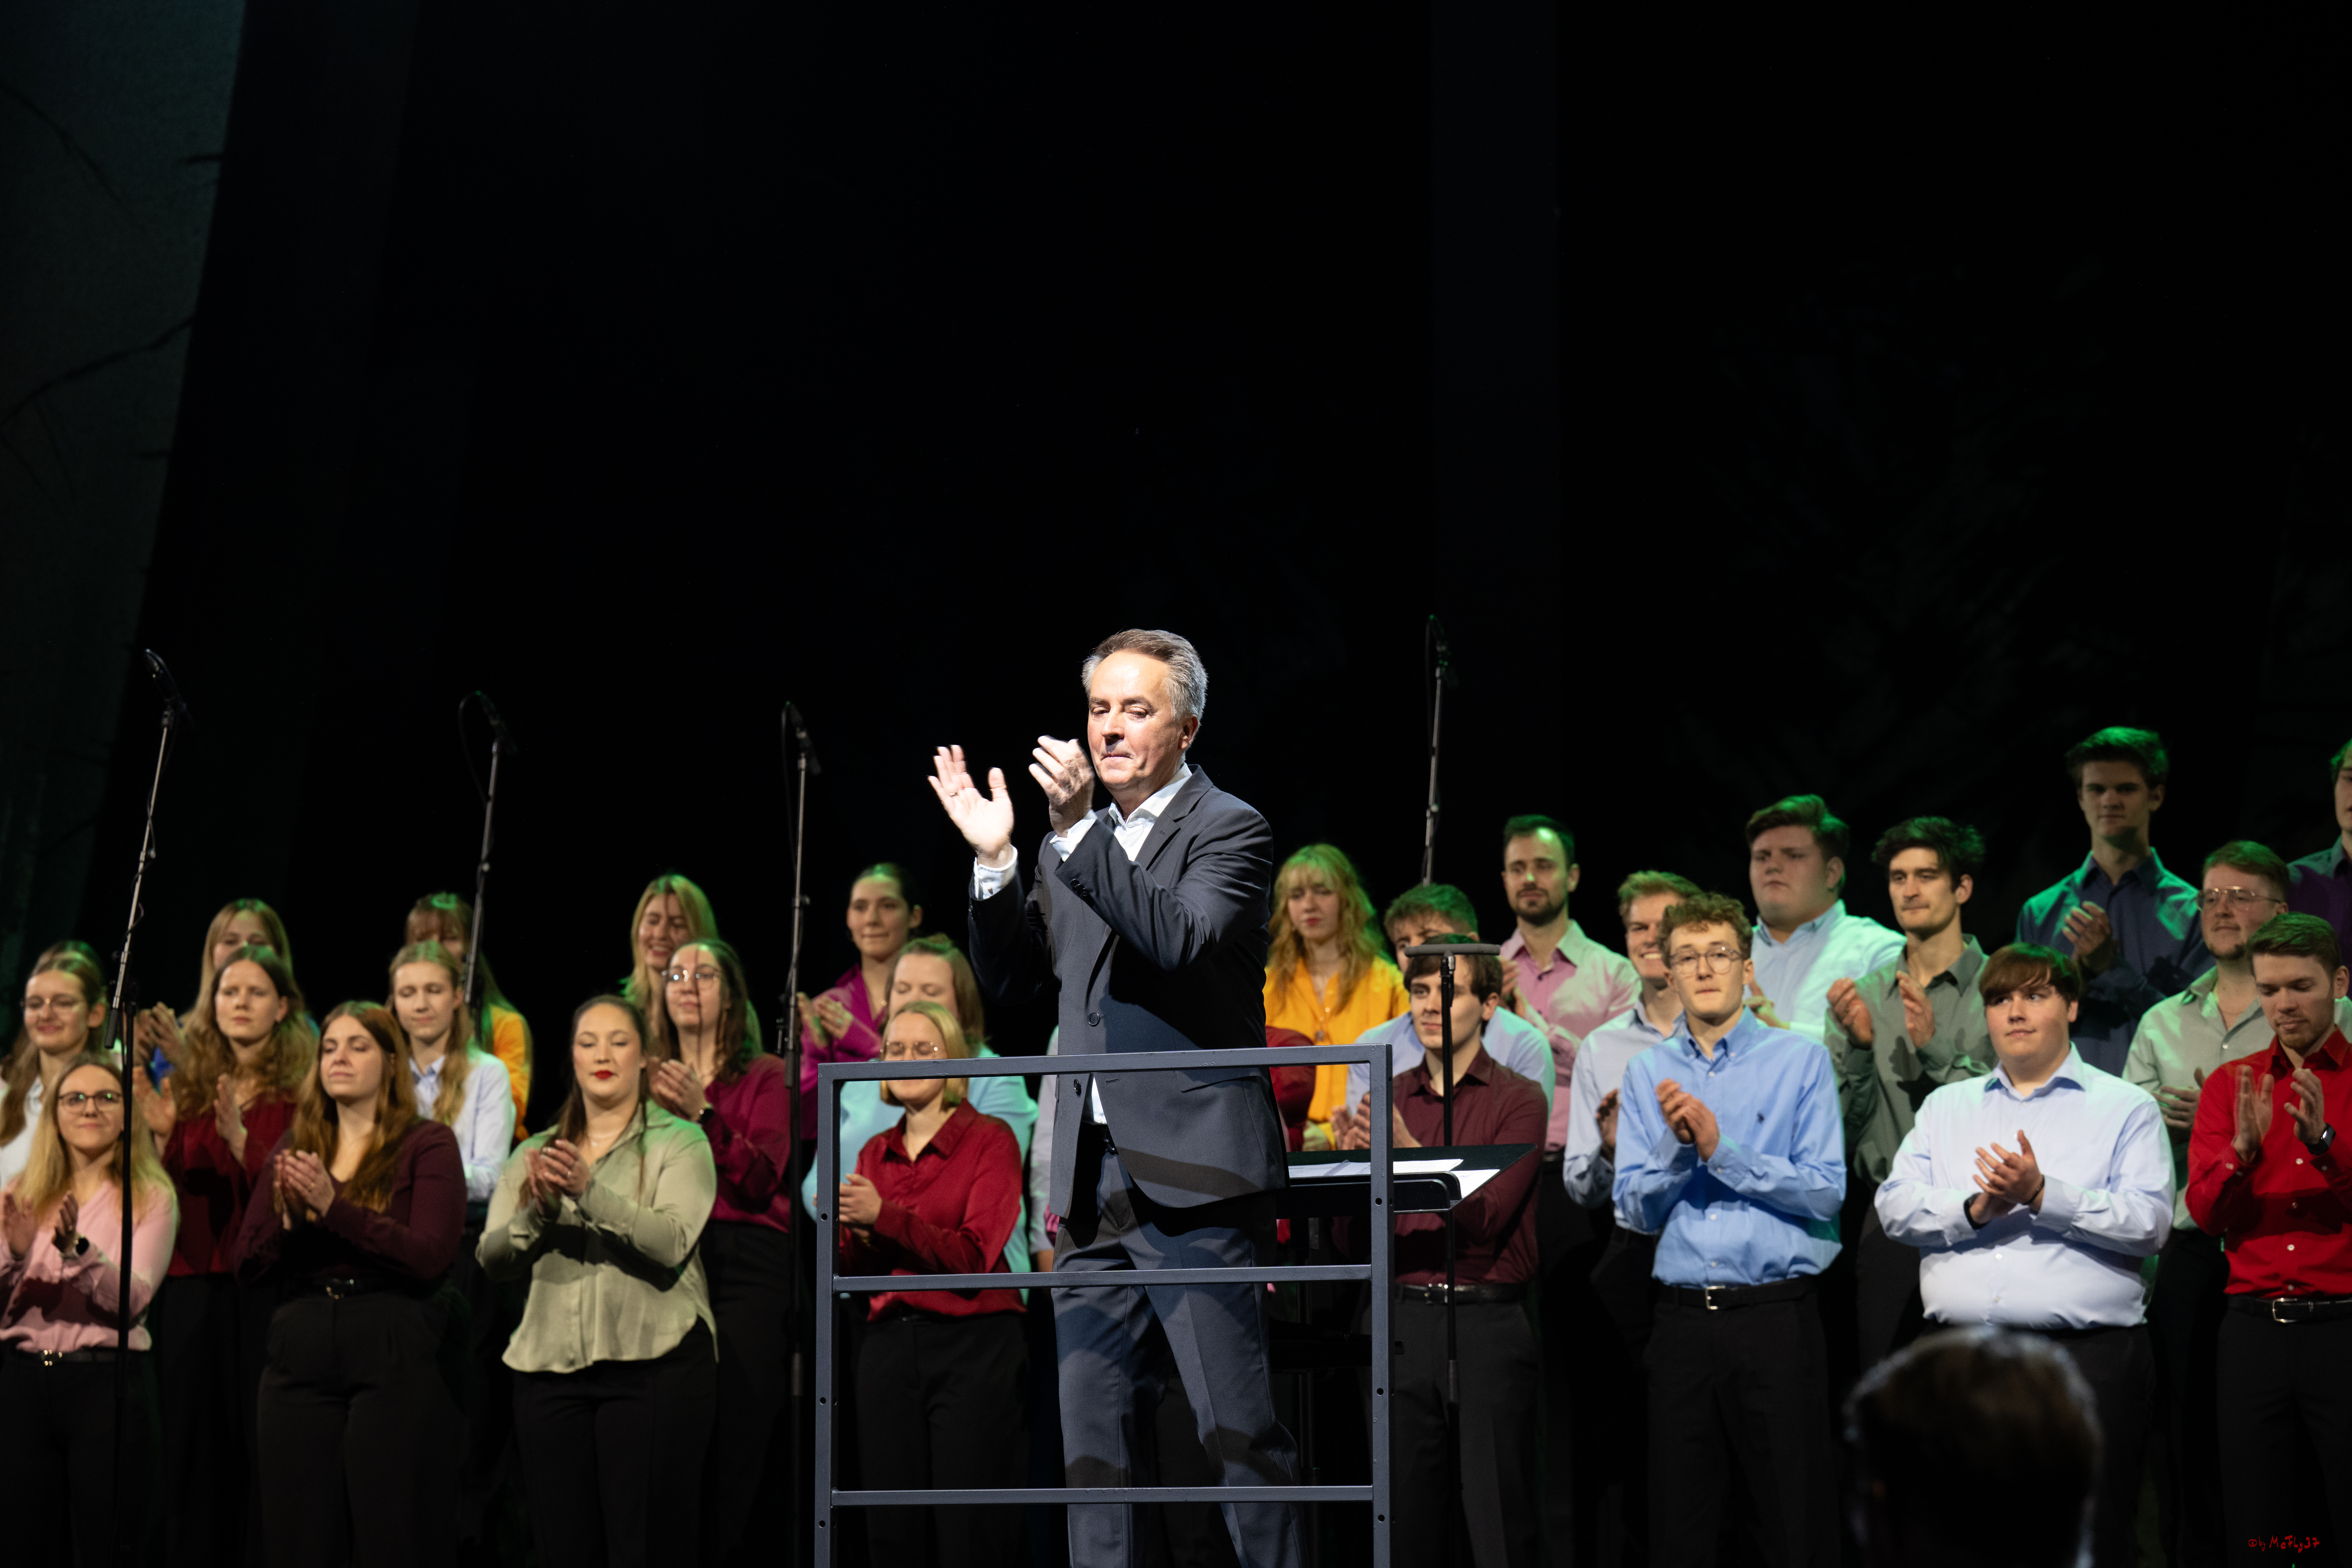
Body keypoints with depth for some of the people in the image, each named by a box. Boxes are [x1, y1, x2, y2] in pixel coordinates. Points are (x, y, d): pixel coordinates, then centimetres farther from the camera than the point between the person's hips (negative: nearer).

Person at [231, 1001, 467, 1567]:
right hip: (300, 1354, 4)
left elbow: (431, 1257, -11)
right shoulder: (295, 1148, 16)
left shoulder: (427, 1145, 3)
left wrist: (334, 1208, -17)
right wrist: (287, 1220, -9)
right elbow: (246, 1265, 12)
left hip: (393, 1357, -4)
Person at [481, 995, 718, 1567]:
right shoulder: (535, 1153, 17)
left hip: (654, 1364, -3)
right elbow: (493, 1257, 4)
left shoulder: (680, 1143, 5)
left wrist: (590, 1190, -24)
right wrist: (538, 1211, -15)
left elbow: (671, 1243, -12)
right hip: (550, 1367, 4)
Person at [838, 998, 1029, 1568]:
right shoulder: (876, 1153, 14)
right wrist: (857, 1235, -8)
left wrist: (885, 1218, -18)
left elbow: (974, 1255, -12)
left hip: (974, 1345, -5)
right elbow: (853, 1271, 13)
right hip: (889, 1345, 5)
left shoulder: (990, 1140, -2)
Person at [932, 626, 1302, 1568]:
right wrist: (994, 862, 2)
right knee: (1092, 1431, 7)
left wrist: (1079, 829, -26)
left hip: (1191, 1174, -7)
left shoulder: (1228, 831, -3)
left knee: (1237, 1425, -6)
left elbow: (1180, 942, -20)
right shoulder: (1074, 843, 18)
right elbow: (1013, 980, 15)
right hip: (1095, 1178, 7)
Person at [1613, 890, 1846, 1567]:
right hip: (1684, 1320, 3)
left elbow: (1826, 1191, -8)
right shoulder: (1647, 1073, 11)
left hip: (1776, 1314, -3)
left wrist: (1722, 1149, -14)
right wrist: (1679, 1146, -12)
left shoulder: (1801, 1060, 1)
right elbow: (1637, 1208, 6)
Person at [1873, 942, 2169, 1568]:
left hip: (2087, 1354, -3)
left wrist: (2043, 1194, -16)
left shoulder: (2126, 1108, 8)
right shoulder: (1946, 1106, 20)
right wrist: (1976, 1208, -10)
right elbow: (1896, 1208, 7)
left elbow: (2149, 1222, -6)